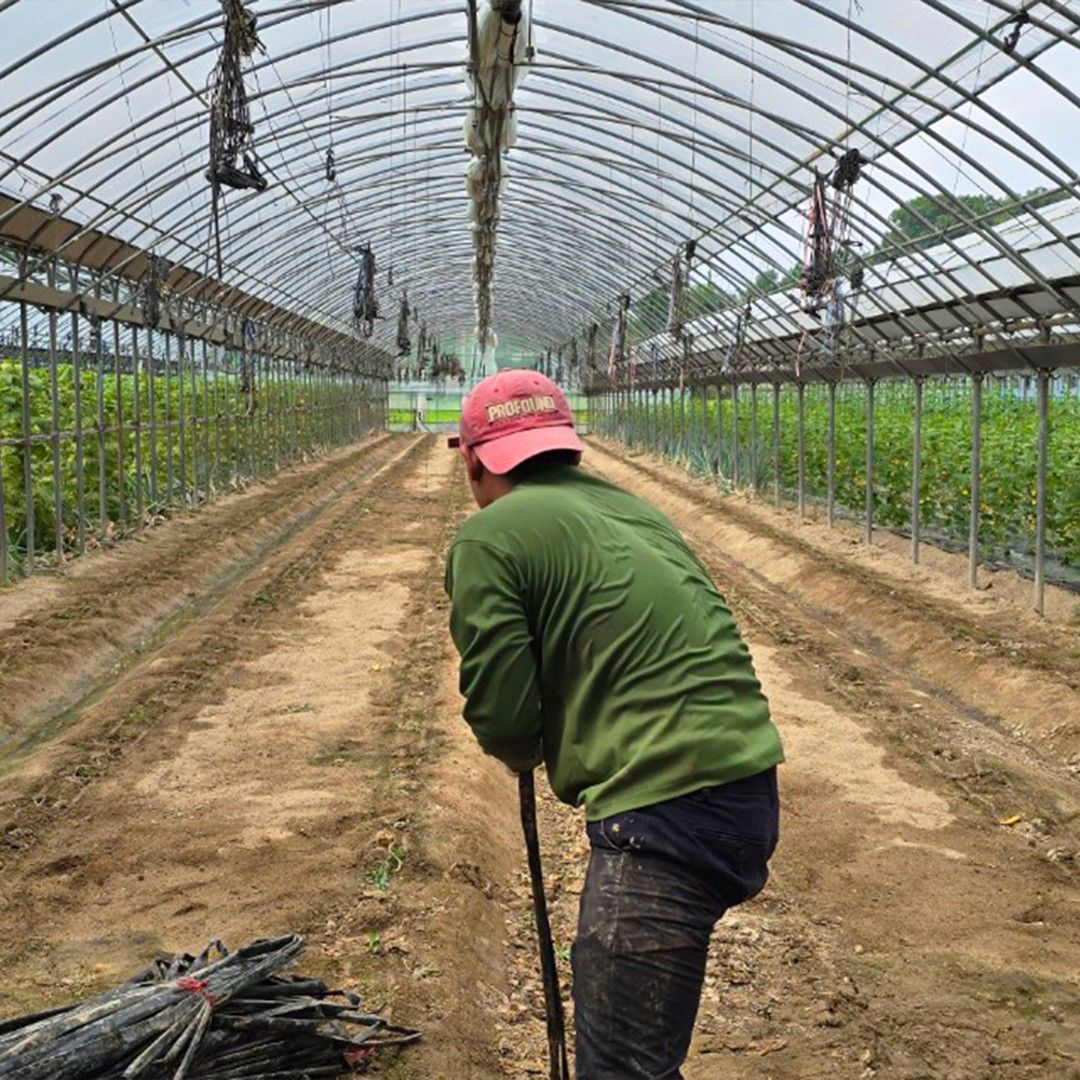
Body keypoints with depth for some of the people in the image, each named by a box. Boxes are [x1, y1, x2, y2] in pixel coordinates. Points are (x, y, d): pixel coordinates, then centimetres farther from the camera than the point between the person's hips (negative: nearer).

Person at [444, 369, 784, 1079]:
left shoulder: (491, 536, -3)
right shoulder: (633, 507, 19)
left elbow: (503, 719, -7)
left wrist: (522, 753, 16)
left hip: (666, 813, -9)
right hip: (750, 792, 9)